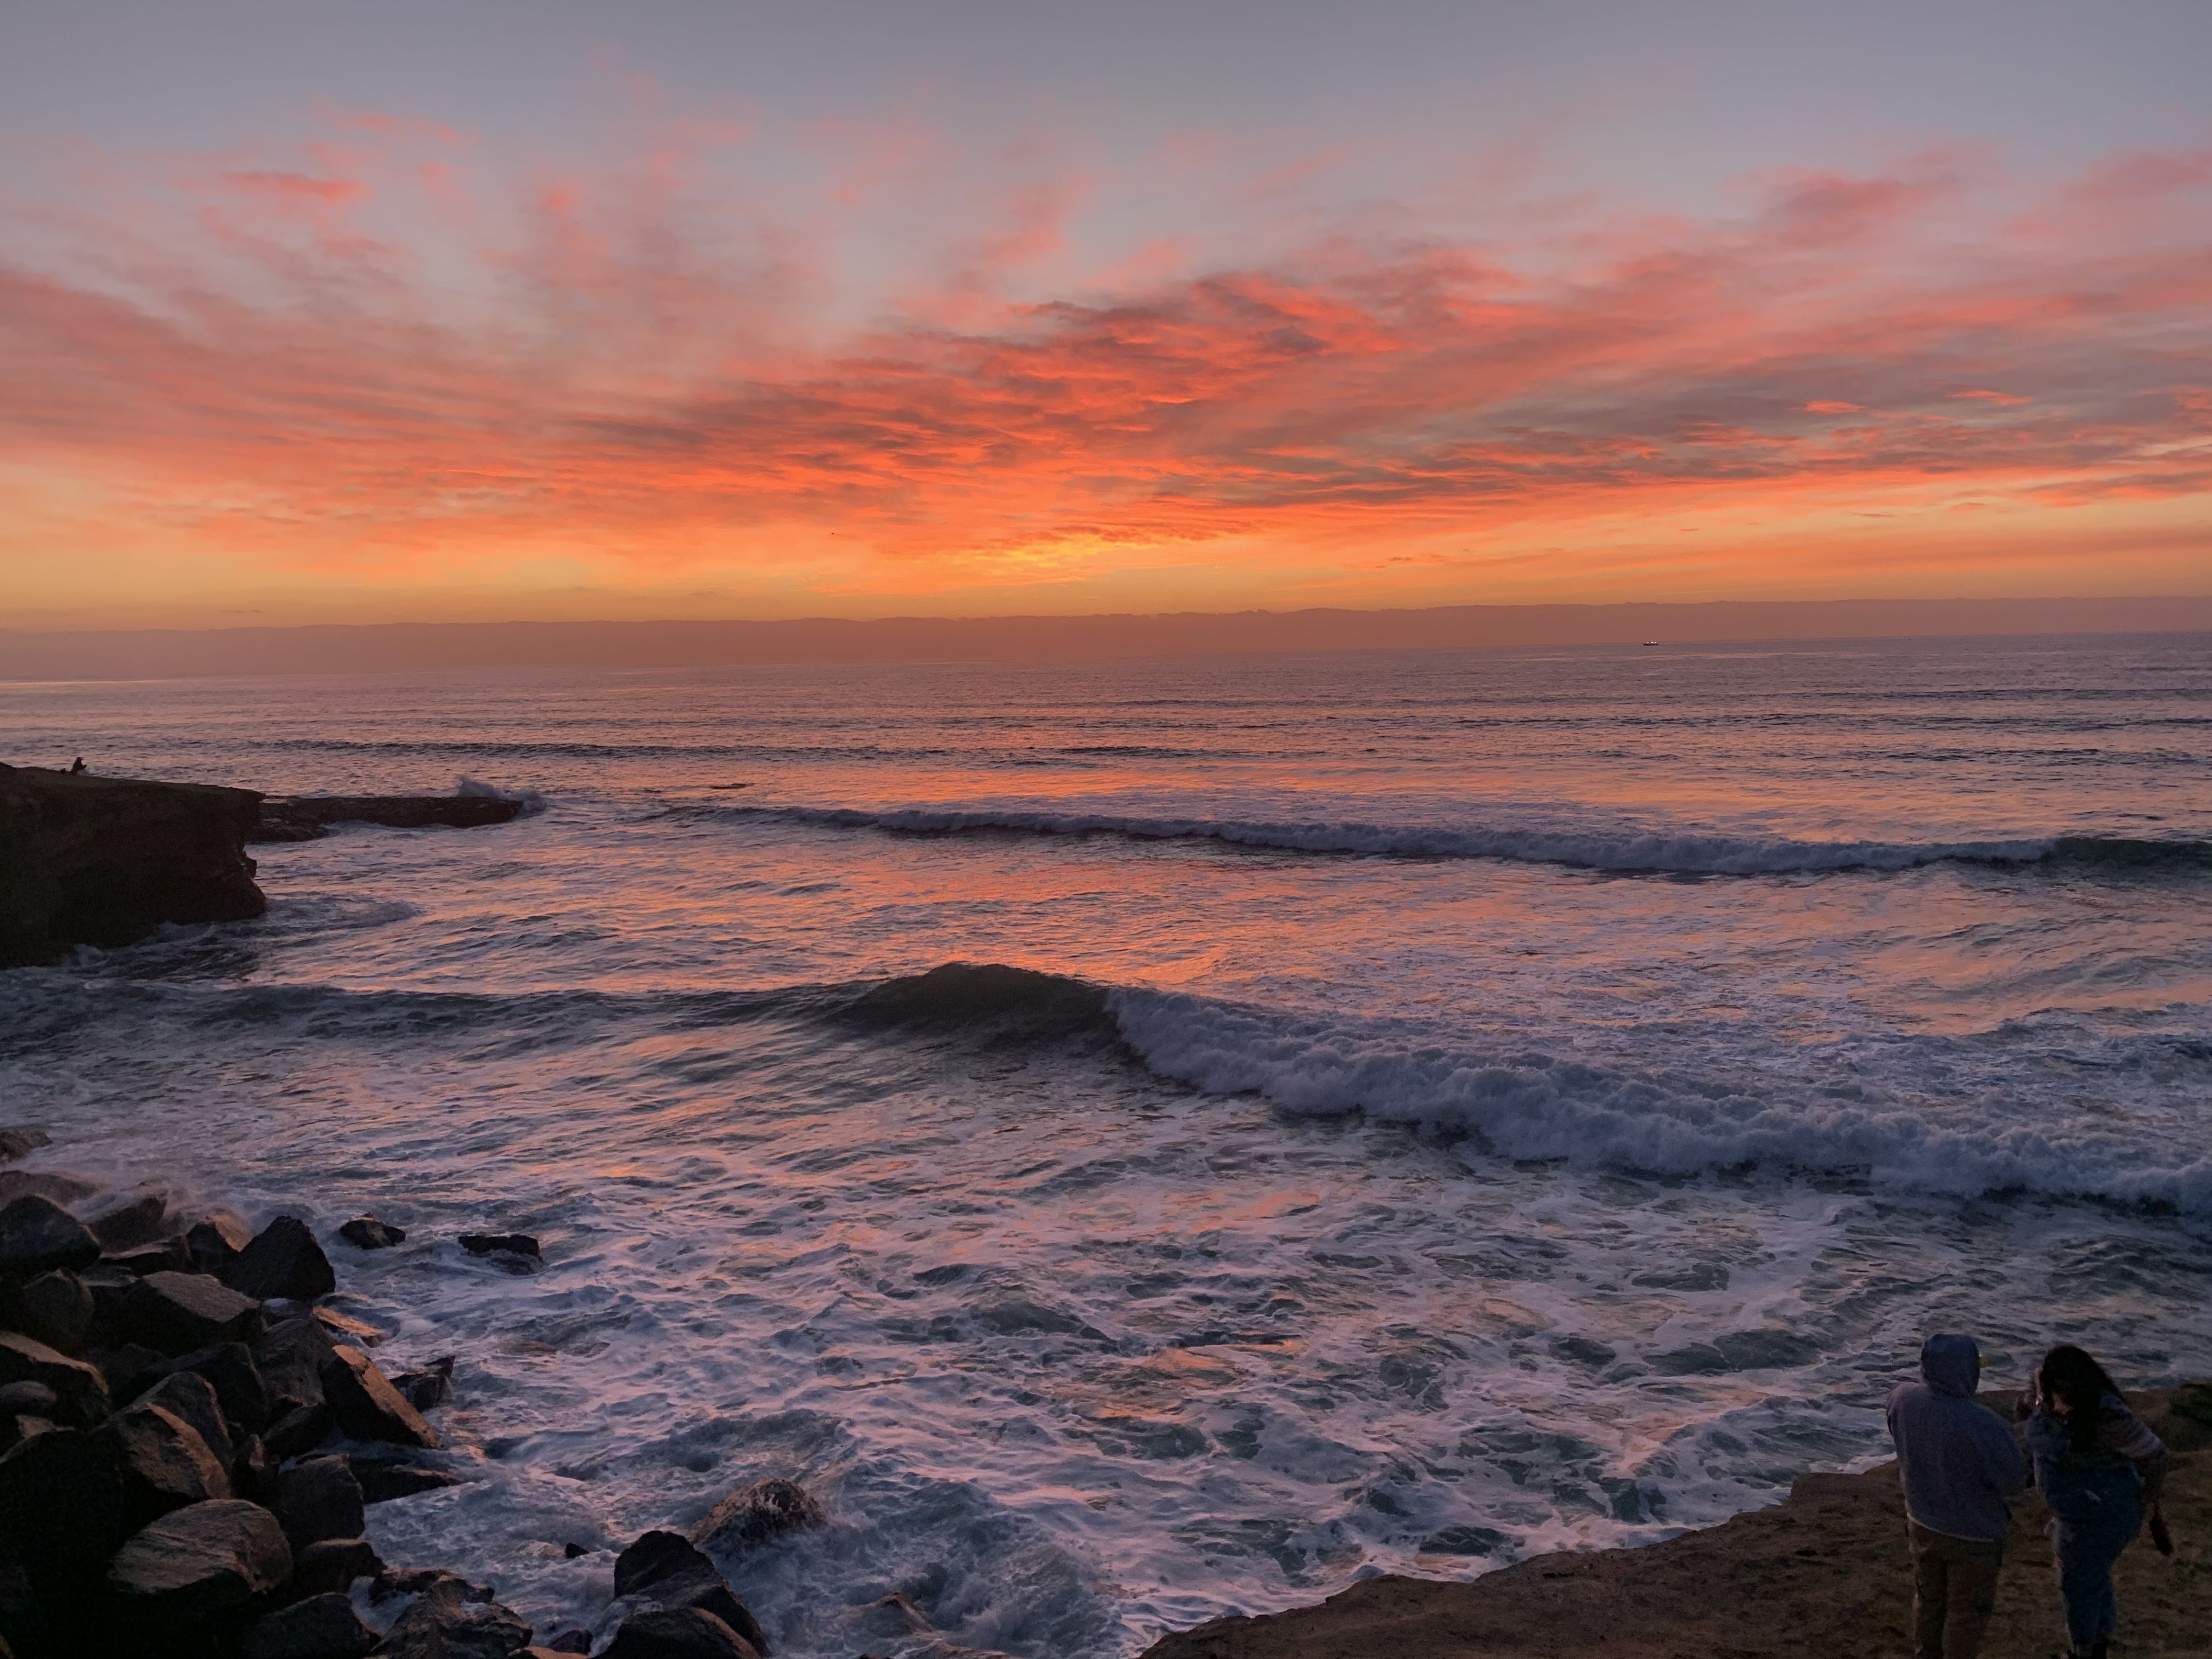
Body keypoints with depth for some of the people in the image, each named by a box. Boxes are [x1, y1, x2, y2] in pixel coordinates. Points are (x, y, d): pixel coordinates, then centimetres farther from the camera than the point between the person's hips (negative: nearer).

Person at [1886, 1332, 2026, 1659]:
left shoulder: (1902, 1399, -19)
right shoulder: (1985, 1426, -36)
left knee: (1929, 1599, 26)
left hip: (1922, 1523, 5)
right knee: (1967, 1611, 18)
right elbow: (2014, 1480, -18)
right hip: (1973, 1535, -5)